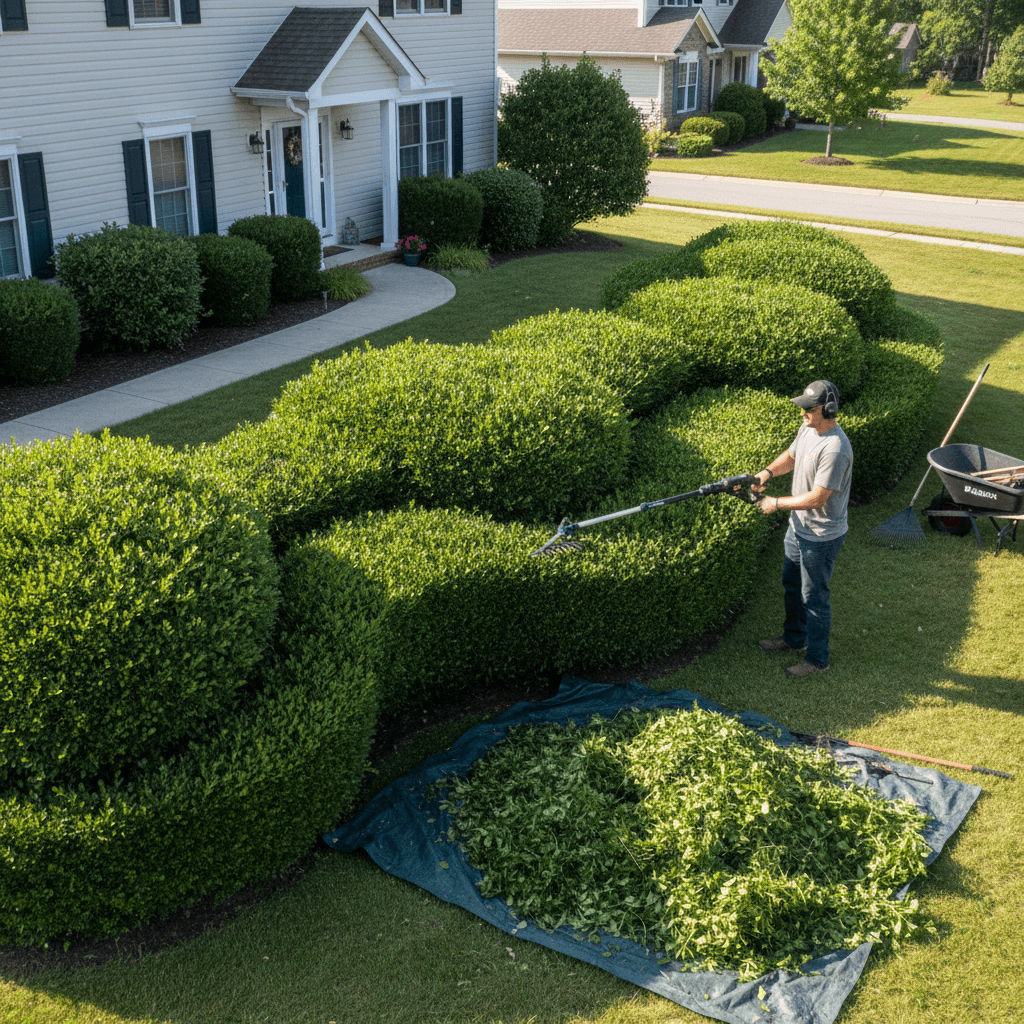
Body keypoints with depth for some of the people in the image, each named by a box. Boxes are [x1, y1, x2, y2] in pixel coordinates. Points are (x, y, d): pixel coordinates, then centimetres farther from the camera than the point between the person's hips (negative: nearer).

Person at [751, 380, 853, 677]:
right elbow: (791, 456, 17)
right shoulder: (807, 429, -2)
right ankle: (794, 638, 47)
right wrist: (768, 472, -3)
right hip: (798, 526, 10)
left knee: (814, 597, 5)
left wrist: (776, 504, -19)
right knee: (791, 584, 25)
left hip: (822, 536, -9)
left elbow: (817, 498, -29)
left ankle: (817, 659, 23)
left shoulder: (835, 449, -31)